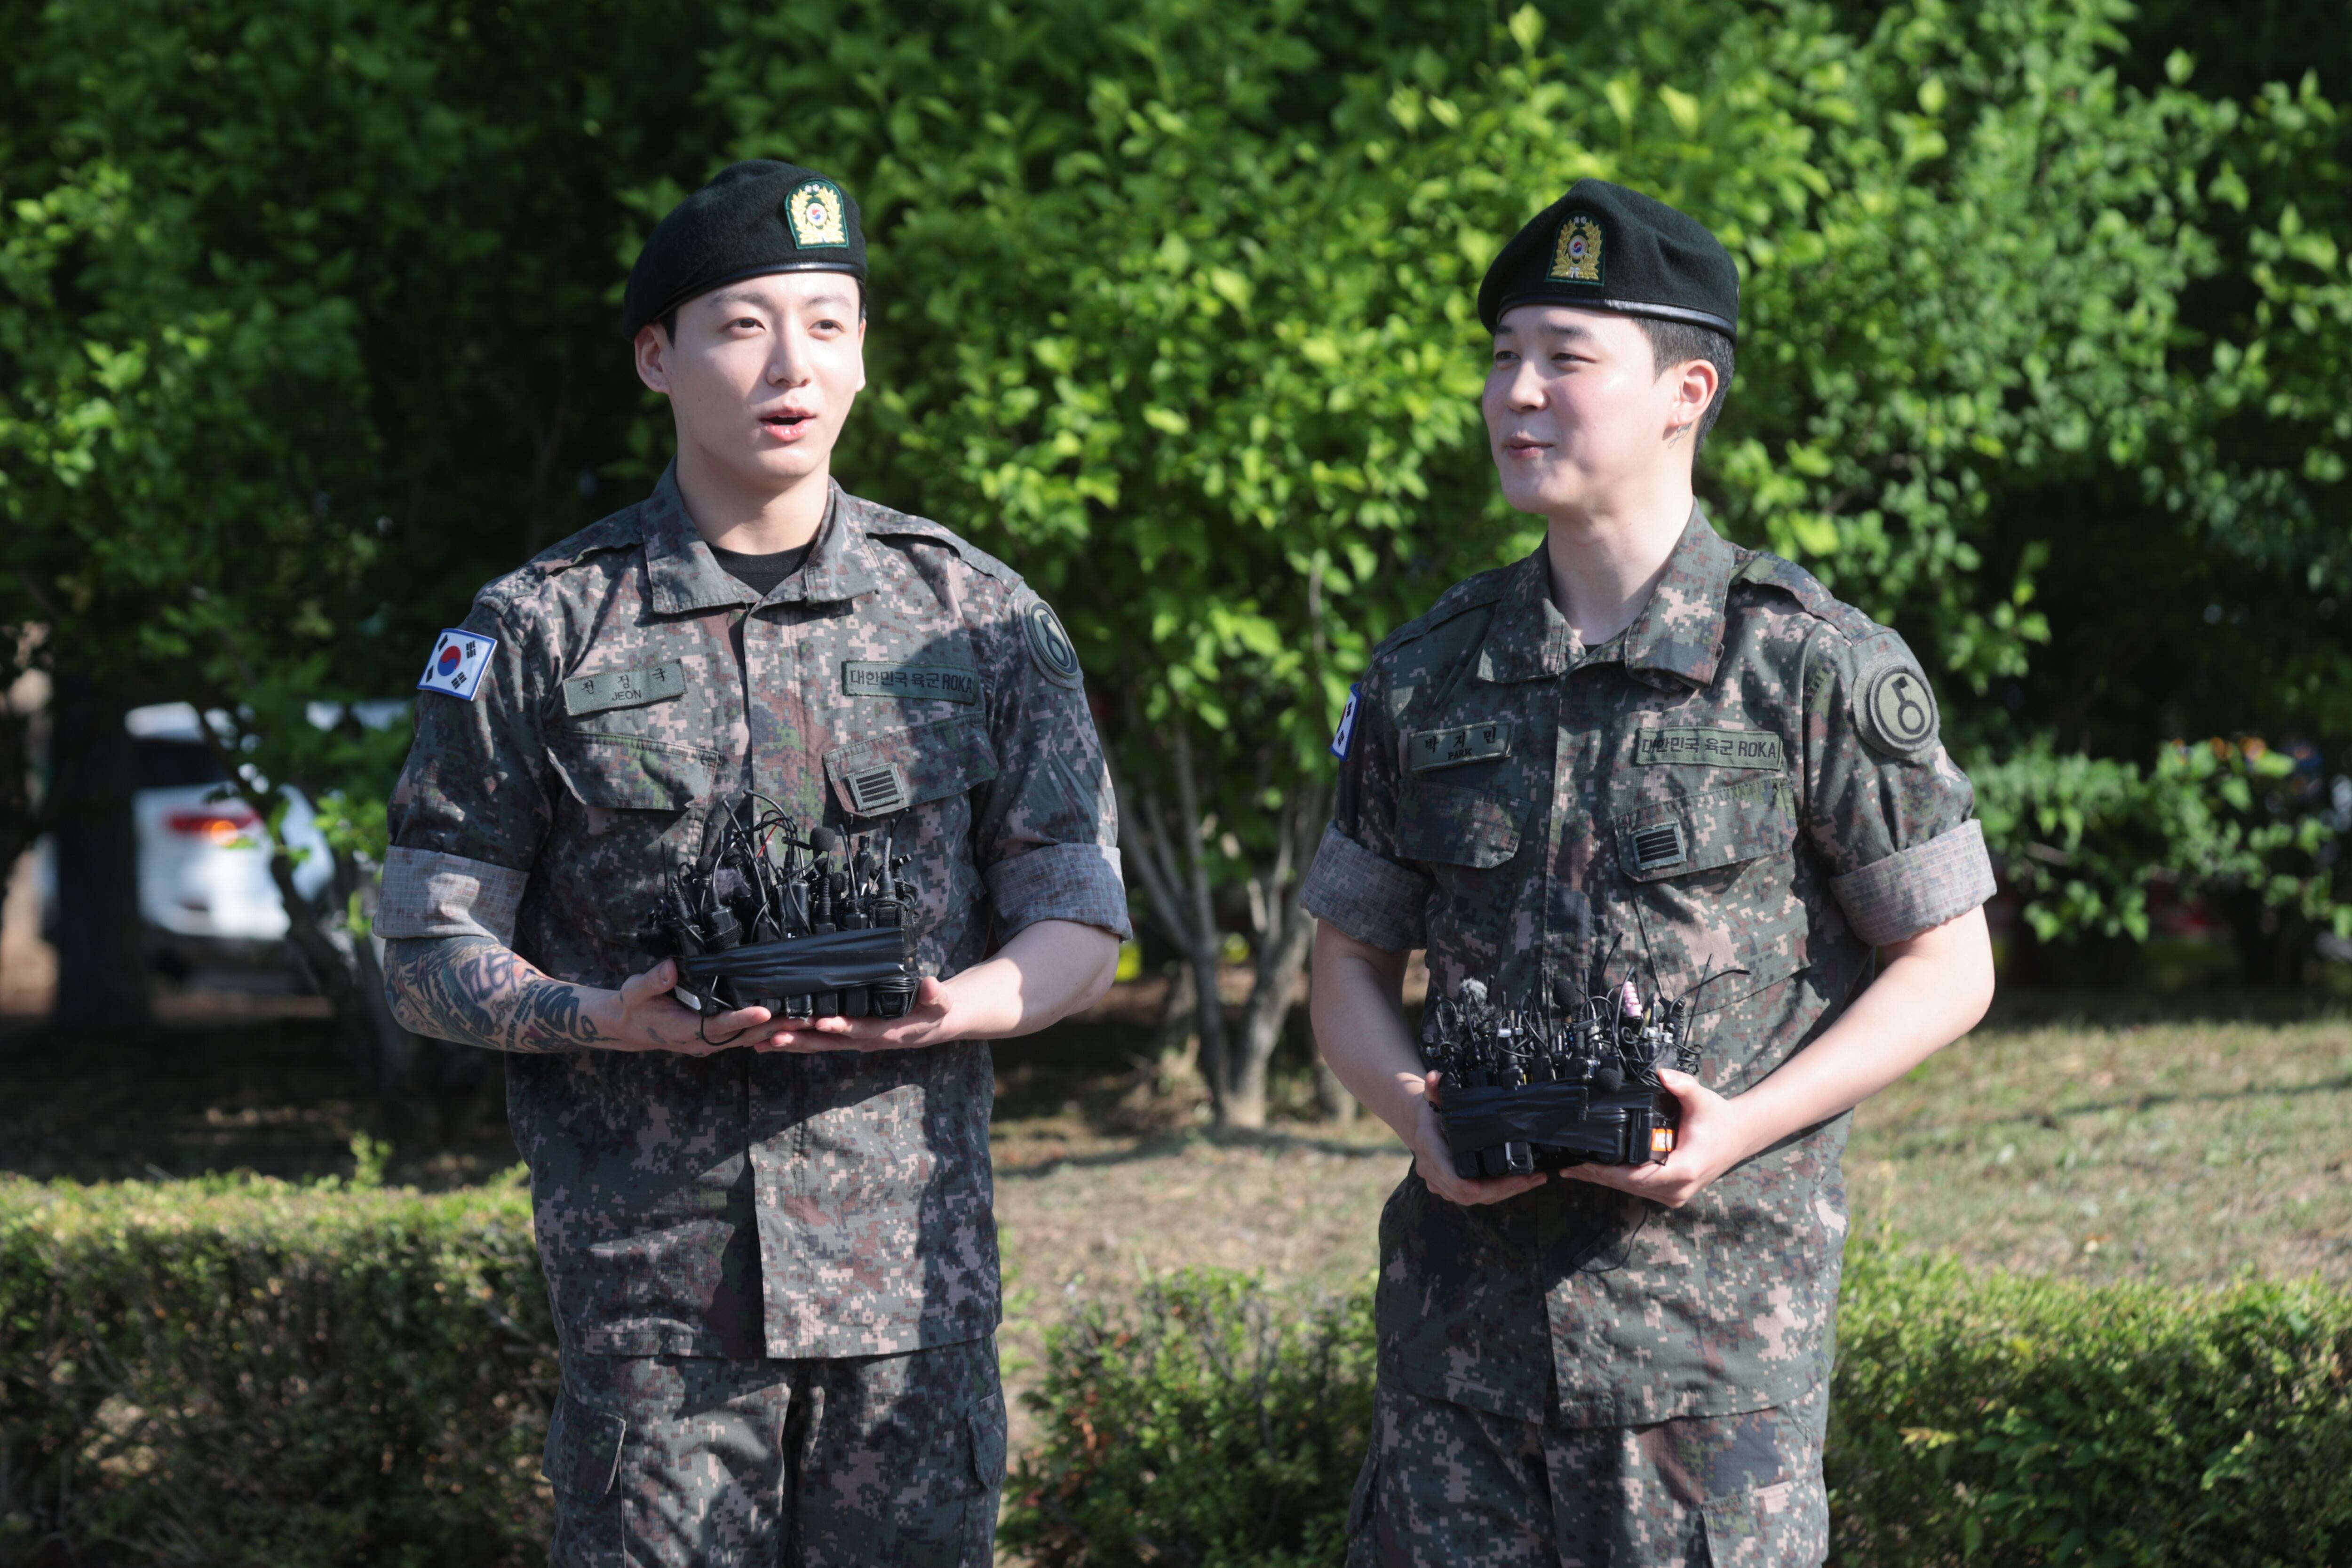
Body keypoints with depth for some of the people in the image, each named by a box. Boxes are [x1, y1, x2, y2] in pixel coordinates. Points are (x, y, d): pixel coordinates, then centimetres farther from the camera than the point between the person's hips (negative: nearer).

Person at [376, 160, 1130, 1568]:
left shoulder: (981, 621, 8)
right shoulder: (538, 635, 4)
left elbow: (1082, 926, 9)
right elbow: (432, 951, 4)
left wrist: (945, 1009, -12)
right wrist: (606, 1020, -15)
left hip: (915, 1279, 1)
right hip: (648, 1282, -1)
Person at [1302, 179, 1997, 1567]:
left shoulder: (1823, 672, -3)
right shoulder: (1426, 679, 9)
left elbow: (1949, 969, 0)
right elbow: (1352, 962, 17)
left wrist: (1742, 1125, -14)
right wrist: (1415, 1109, -5)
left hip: (1718, 1314, -4)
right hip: (1463, 1305, 4)